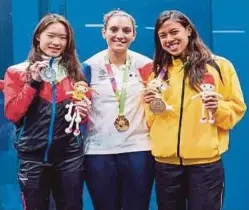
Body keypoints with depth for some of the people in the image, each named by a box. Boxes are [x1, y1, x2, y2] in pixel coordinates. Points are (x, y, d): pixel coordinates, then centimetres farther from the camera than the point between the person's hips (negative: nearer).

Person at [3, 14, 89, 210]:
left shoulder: (76, 71, 6)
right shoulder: (17, 72, 0)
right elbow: (12, 114, -7)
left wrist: (83, 111, -8)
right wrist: (33, 83, -15)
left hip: (70, 156, 2)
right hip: (33, 156, -1)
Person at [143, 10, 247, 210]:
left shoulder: (219, 65, 0)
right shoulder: (158, 71, 9)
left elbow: (237, 109, 3)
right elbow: (150, 120, 13)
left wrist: (218, 108, -15)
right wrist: (151, 107, -7)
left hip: (205, 161, -3)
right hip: (166, 161, 3)